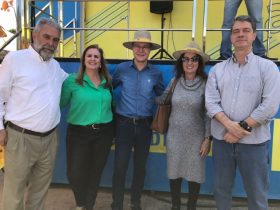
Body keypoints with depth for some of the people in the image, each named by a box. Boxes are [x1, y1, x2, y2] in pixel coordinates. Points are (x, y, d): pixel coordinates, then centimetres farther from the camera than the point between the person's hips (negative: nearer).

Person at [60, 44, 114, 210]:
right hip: (79, 133, -3)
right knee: (75, 173, 3)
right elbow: (61, 103, -6)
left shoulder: (107, 82, 5)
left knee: (95, 173, 15)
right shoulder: (72, 80, -7)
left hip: (104, 132, 3)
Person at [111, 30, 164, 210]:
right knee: (120, 166, 0)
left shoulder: (156, 73, 0)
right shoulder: (122, 69, -2)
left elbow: (162, 97, 12)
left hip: (145, 125, 2)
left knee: (140, 166, 14)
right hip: (124, 123, -1)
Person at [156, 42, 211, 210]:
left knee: (194, 174, 11)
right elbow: (162, 99, 14)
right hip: (174, 135, 3)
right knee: (174, 172, 13)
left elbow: (208, 114, -7)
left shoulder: (205, 84, -9)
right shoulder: (175, 81, 0)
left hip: (196, 137, -2)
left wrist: (208, 138, -9)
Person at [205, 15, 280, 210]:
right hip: (222, 139, 3)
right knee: (221, 189, 16)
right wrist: (230, 125, -17)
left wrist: (242, 128, -14)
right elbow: (211, 102, -3)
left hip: (254, 142, -2)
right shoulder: (217, 69, 6)